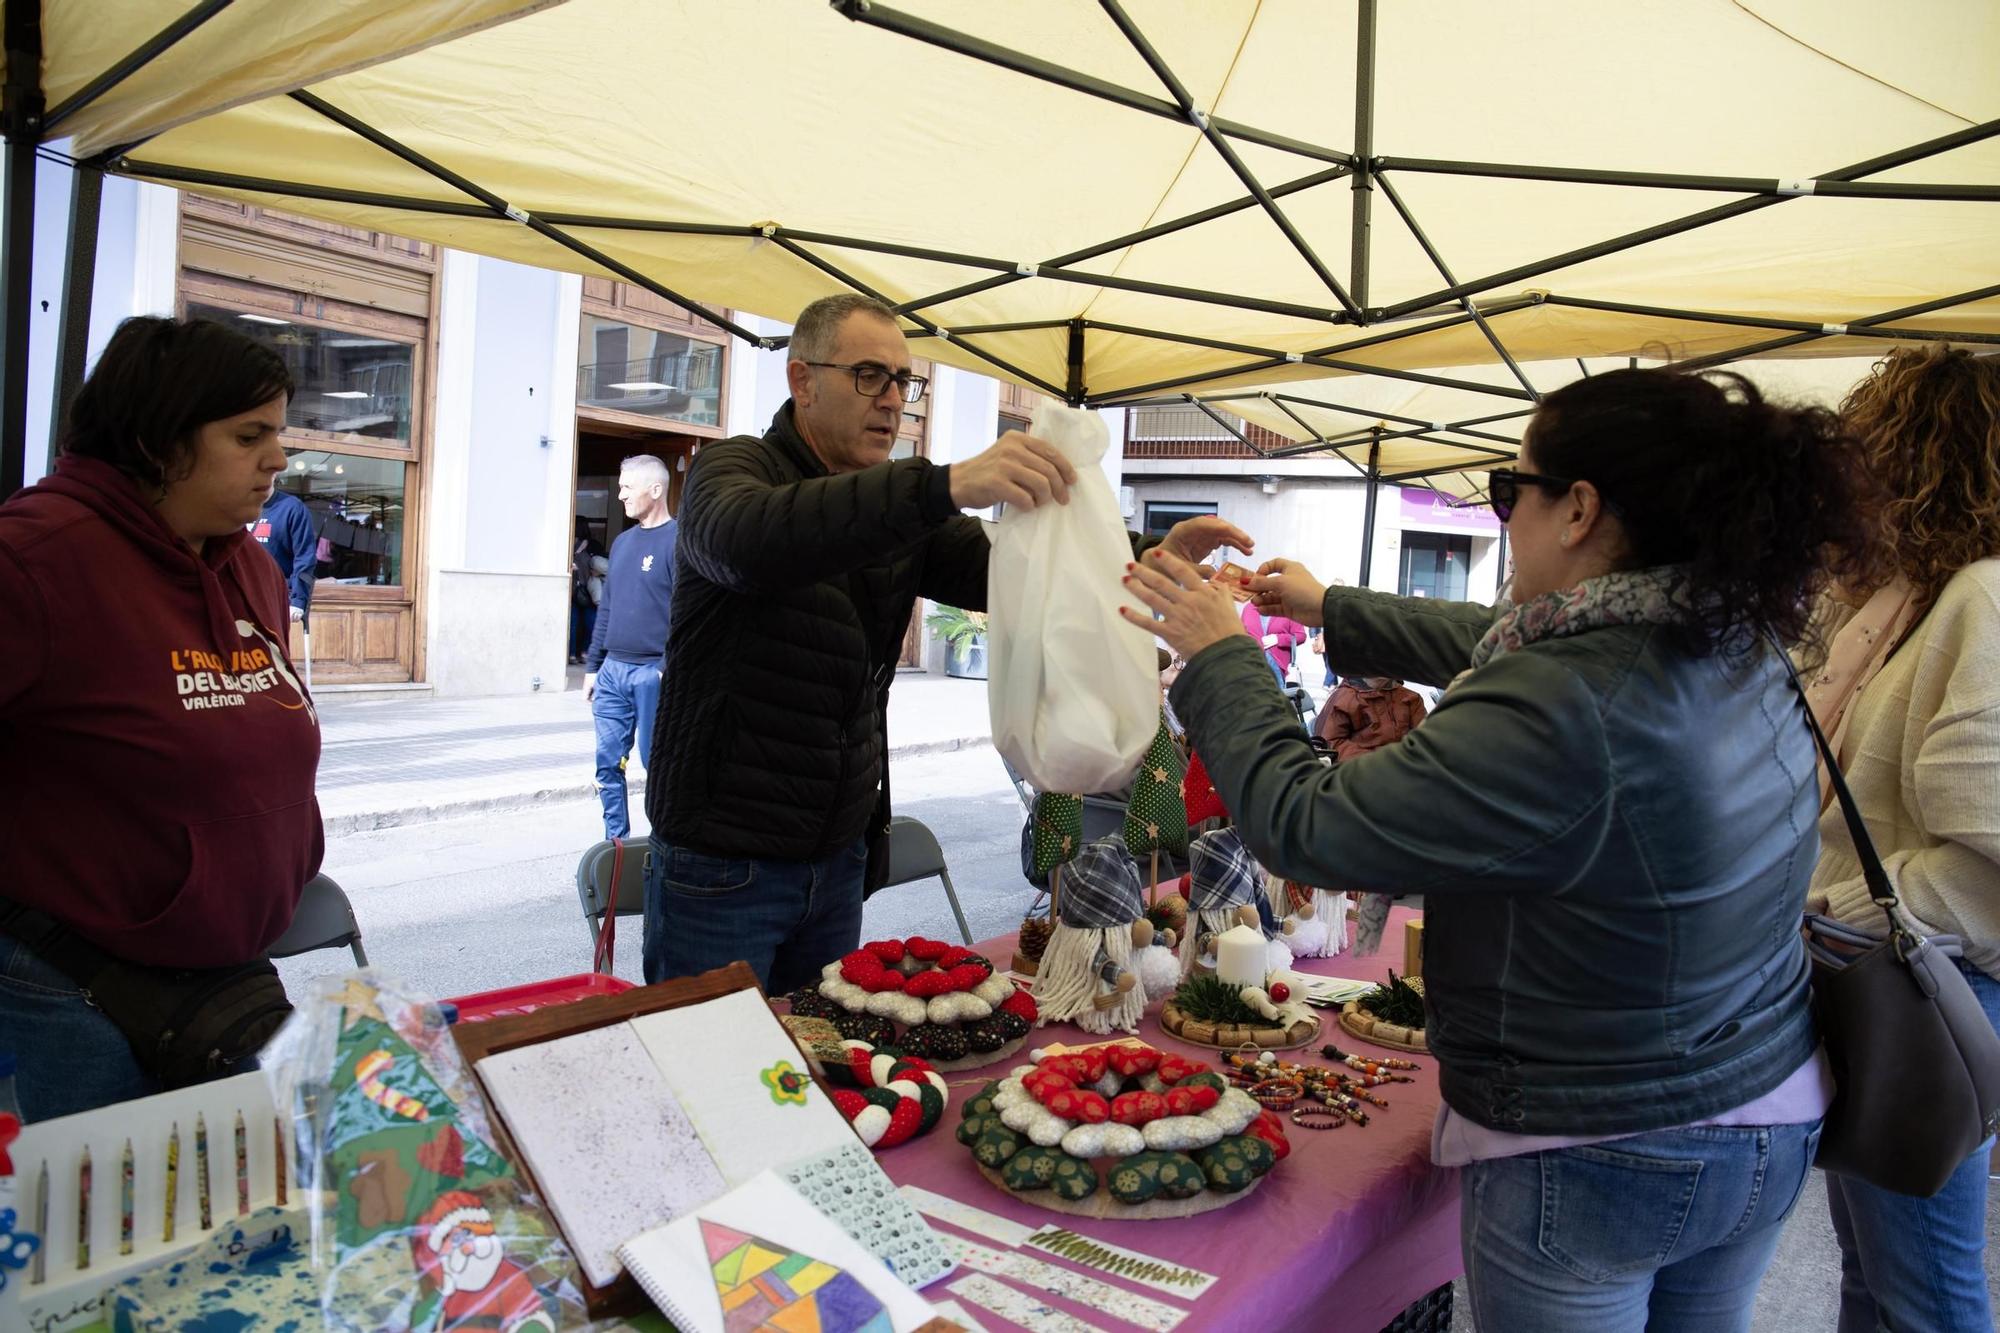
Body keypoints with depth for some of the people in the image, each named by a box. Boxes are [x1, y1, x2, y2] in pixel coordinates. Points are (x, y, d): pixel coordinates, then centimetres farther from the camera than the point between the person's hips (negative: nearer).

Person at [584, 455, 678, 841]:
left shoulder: (678, 541, -8)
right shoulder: (622, 542, 15)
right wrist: (592, 666, 17)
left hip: (653, 673, -7)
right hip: (612, 671, 7)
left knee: (656, 766, 1)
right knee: (608, 763, 8)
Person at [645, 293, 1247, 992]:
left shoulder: (902, 511, 9)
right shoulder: (732, 468, -9)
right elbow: (746, 538, -34)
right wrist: (947, 484, -46)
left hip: (839, 860, 6)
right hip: (721, 865, -5)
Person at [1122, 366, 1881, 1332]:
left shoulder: (1557, 714, -33)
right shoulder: (1741, 646, -5)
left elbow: (1302, 828, -25)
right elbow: (1498, 648, 10)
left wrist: (1219, 659, -11)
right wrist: (1332, 610, 19)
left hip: (1587, 1166, -8)